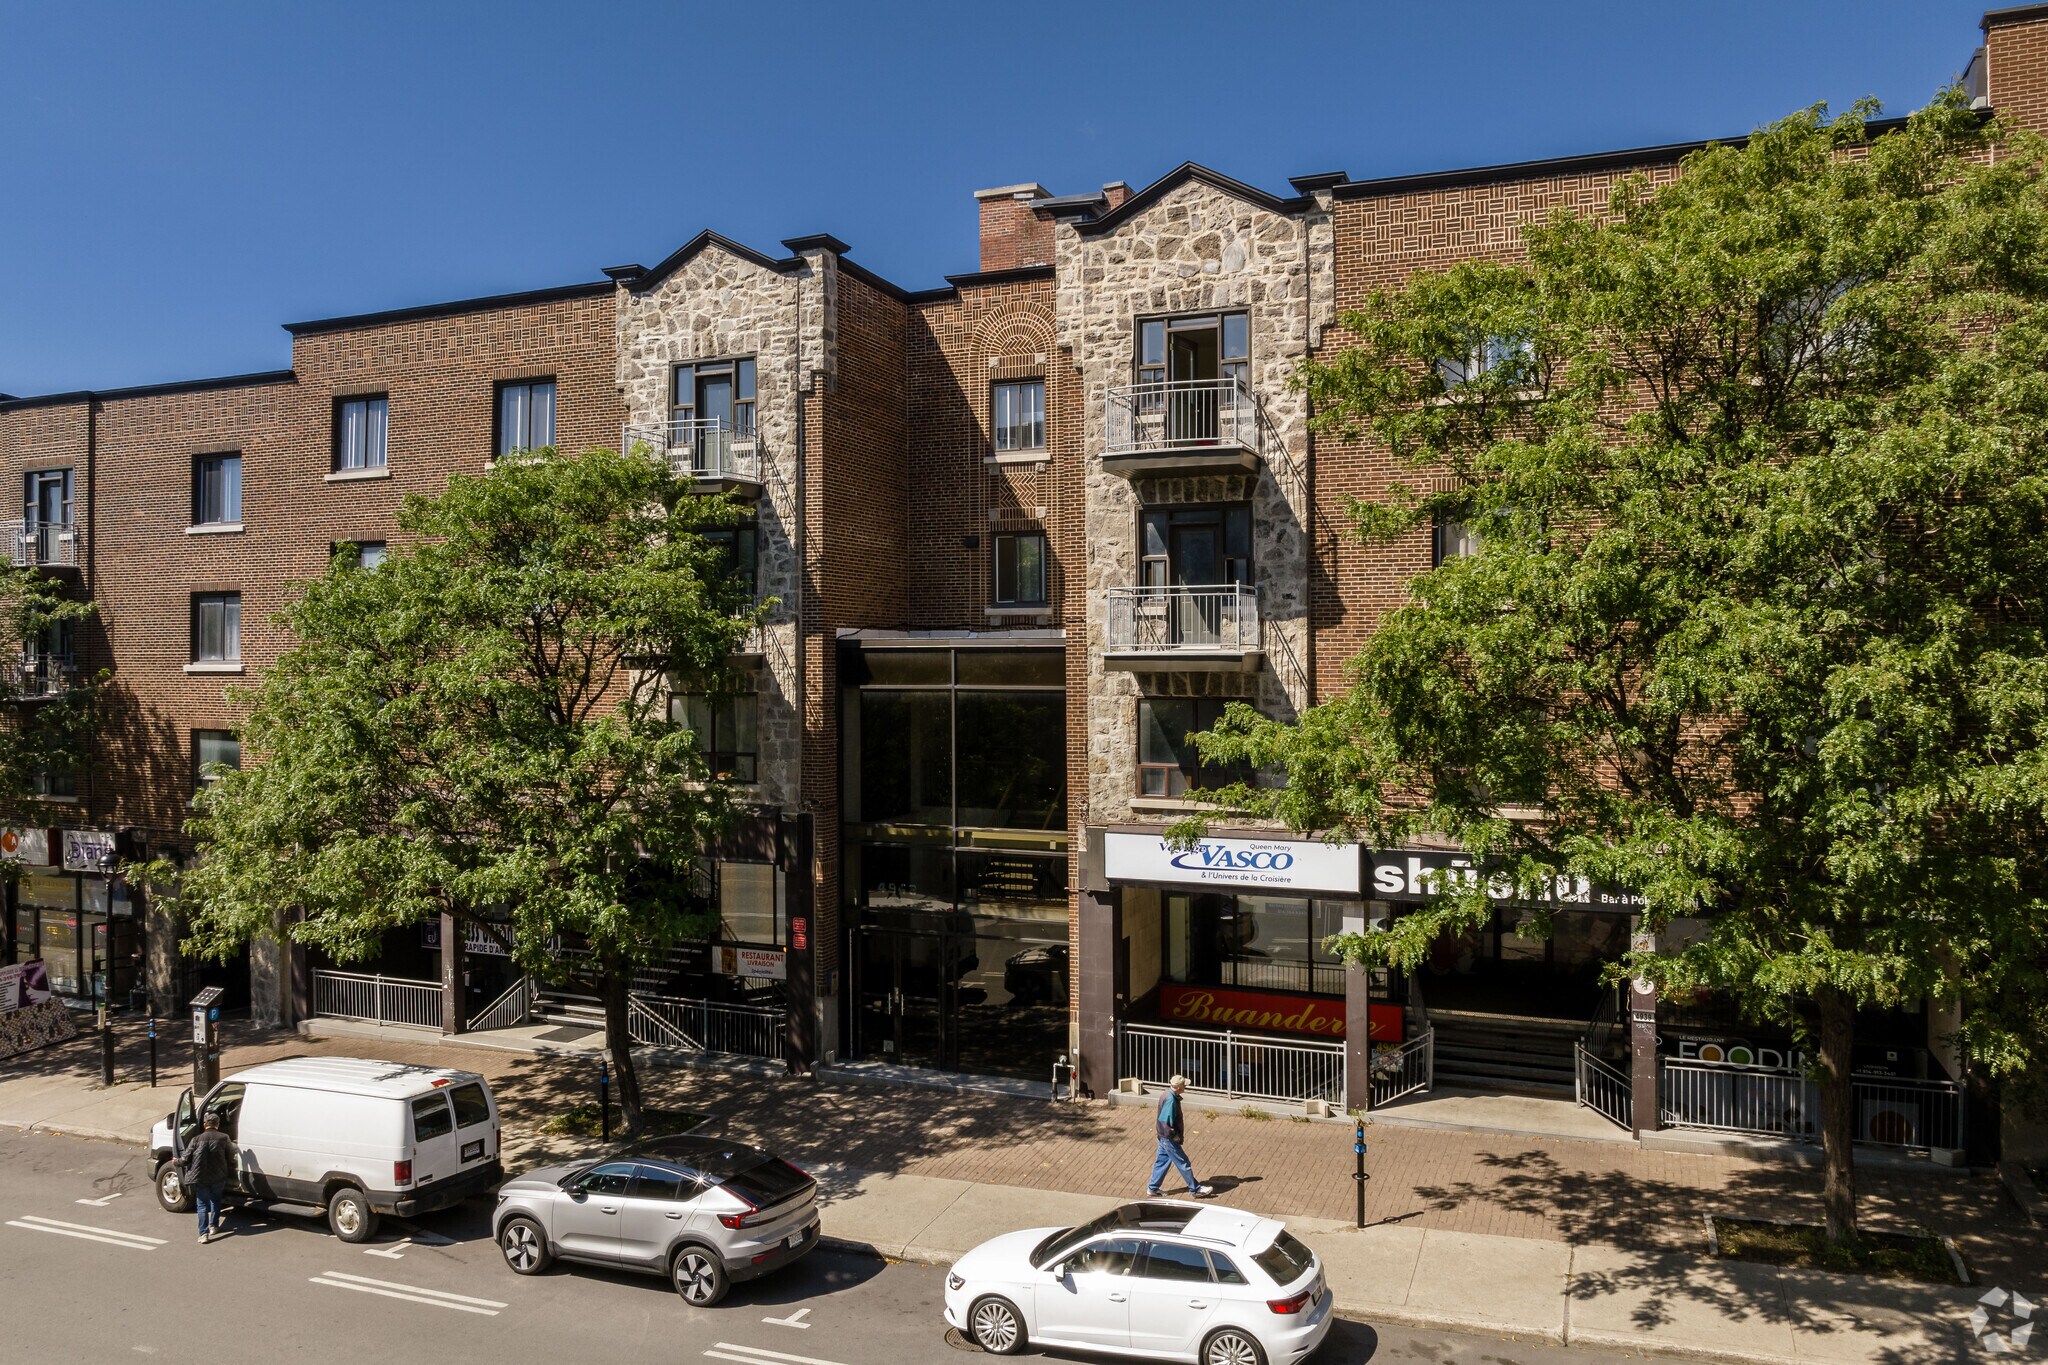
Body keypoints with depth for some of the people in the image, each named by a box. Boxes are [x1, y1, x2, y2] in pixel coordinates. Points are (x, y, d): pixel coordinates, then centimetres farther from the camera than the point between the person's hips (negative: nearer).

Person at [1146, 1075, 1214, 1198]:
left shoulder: (1168, 1095, 4)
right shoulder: (1171, 1100, -27)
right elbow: (1165, 1122, -28)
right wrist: (1175, 1136, -18)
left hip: (1164, 1137, 9)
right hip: (1169, 1138, -9)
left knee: (1162, 1162, 17)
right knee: (1183, 1164, 4)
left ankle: (1152, 1189, 25)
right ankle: (1195, 1190, 15)